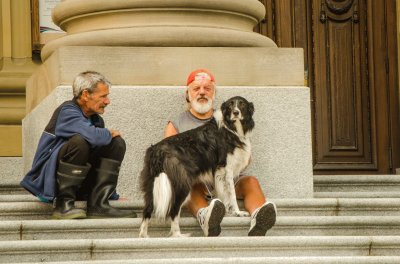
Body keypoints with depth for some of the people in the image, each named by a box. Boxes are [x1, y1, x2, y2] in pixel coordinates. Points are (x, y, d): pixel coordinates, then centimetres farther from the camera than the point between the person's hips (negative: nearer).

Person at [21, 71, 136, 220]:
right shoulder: (67, 111, -14)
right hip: (50, 178, -8)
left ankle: (98, 205, -11)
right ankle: (63, 205, -26)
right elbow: (91, 135, -33)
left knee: (117, 144, 0)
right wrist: (109, 134, -11)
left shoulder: (96, 120, 12)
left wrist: (112, 195, 20)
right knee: (79, 141, -33)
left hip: (80, 183, 8)